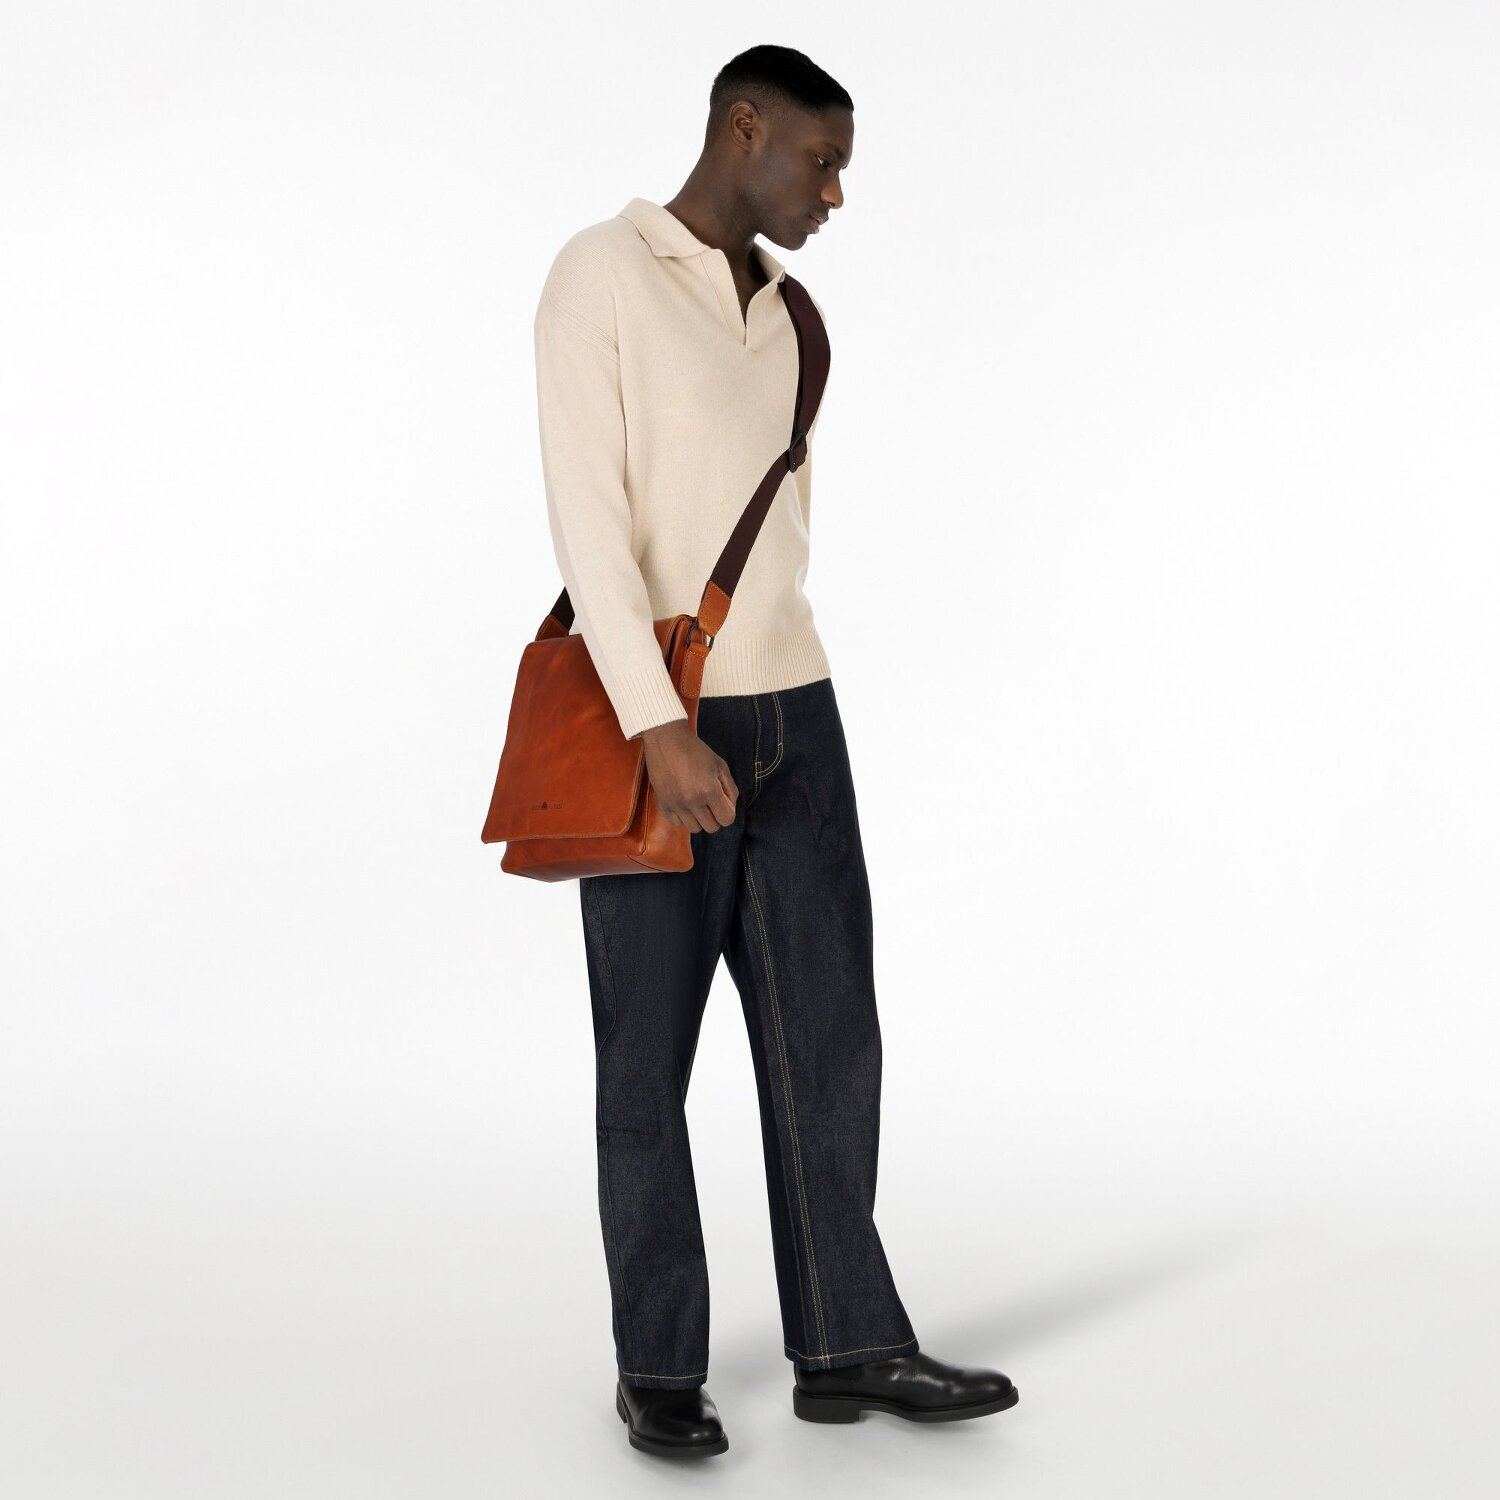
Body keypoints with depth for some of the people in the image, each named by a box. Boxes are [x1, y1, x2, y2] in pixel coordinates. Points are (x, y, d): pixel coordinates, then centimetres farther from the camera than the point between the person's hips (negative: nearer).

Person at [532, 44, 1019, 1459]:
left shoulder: (789, 312, 15)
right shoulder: (600, 275, -8)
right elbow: (585, 516, -17)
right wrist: (663, 730, -24)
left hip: (792, 713, 7)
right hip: (653, 730, -6)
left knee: (828, 1036, 6)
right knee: (649, 1062, 3)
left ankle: (845, 1346, 16)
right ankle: (657, 1367, 15)